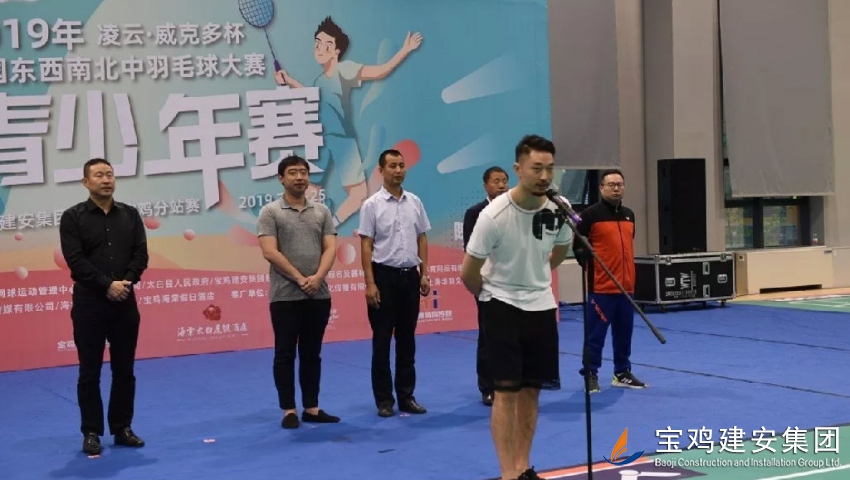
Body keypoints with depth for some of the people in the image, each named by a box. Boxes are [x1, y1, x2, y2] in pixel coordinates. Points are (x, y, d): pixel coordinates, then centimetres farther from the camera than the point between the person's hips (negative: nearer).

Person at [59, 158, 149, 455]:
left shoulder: (130, 215, 9)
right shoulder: (73, 217, -2)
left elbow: (141, 254, 3)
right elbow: (76, 260, -11)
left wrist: (127, 281, -14)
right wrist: (107, 285, -18)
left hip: (125, 302, 3)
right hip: (89, 302, -3)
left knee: (124, 370, 8)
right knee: (90, 372, 1)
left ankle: (122, 428, 18)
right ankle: (91, 433, 9)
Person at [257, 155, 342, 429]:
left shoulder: (322, 212, 9)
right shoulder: (270, 212, -4)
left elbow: (330, 248, 1)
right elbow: (270, 252, -12)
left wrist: (317, 277, -16)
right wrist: (299, 279, -16)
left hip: (319, 295, 4)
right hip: (285, 296, -4)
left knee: (312, 354, 10)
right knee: (285, 354, 2)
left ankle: (311, 408, 17)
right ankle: (289, 409, 8)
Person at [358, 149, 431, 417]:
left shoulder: (415, 202, 7)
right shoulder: (372, 205, -7)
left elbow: (422, 239, 11)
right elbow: (366, 246, -9)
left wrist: (424, 274, 4)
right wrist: (370, 283, -15)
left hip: (410, 276, 4)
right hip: (384, 276, -4)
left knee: (407, 339, 9)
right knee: (382, 341, 1)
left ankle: (406, 396, 16)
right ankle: (384, 399, 8)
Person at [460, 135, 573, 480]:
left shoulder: (558, 211, -8)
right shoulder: (494, 215, -23)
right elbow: (468, 274, -13)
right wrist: (491, 296, 4)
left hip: (541, 306, 5)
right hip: (502, 306, -5)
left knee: (531, 391, 10)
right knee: (507, 390, -7)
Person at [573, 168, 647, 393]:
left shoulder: (629, 215, 14)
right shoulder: (590, 214, -8)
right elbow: (577, 244, -5)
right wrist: (588, 265, -10)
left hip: (626, 286, 6)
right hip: (601, 286, -6)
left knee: (624, 331, 12)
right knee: (596, 332, -2)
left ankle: (622, 373, 22)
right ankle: (590, 374, 7)